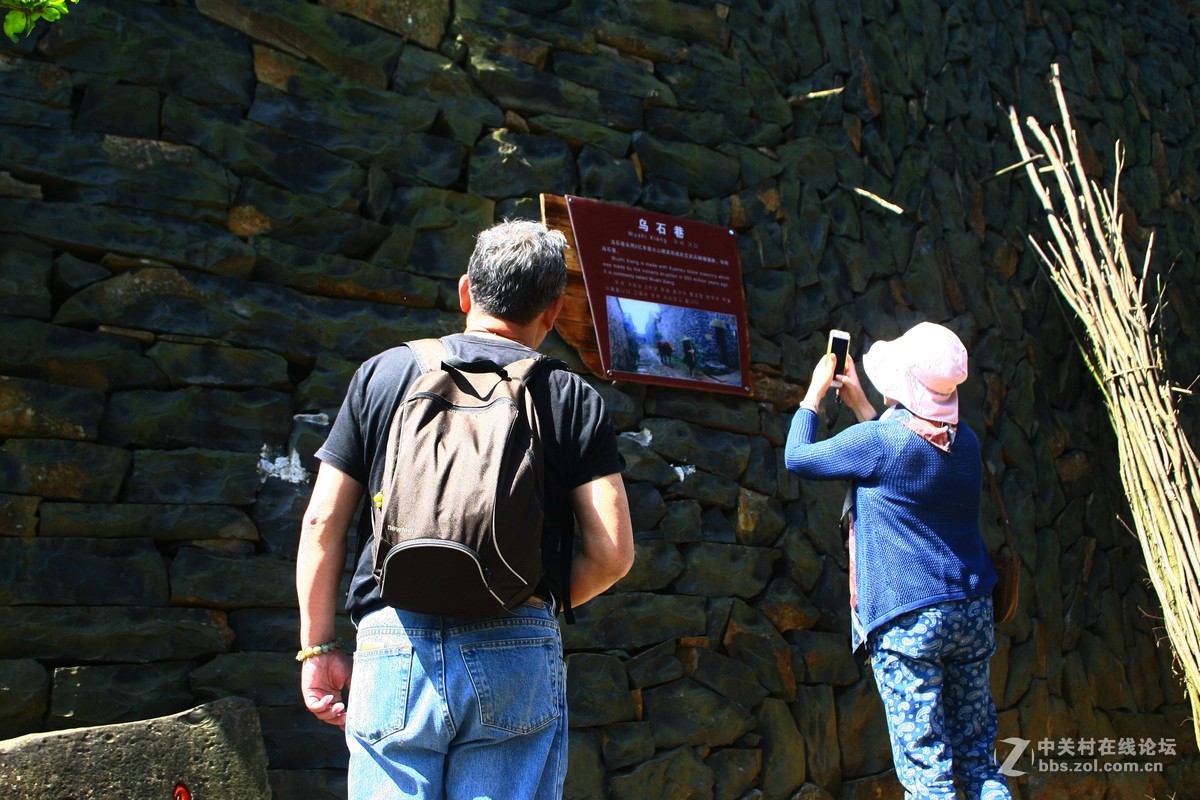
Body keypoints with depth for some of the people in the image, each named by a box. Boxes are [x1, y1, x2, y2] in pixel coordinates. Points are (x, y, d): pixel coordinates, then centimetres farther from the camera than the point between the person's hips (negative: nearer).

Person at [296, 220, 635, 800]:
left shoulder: (382, 372, 9)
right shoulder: (572, 399, 6)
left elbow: (322, 522, 7)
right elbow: (612, 552, -1)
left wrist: (317, 647, 13)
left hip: (393, 647, 1)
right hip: (518, 655, -1)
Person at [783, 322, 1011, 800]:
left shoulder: (877, 442, -13)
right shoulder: (964, 441, 7)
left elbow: (797, 457, 0)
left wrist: (816, 390, 11)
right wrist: (859, 403, 28)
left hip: (908, 619, -7)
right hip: (973, 614, 7)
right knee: (979, 760, 14)